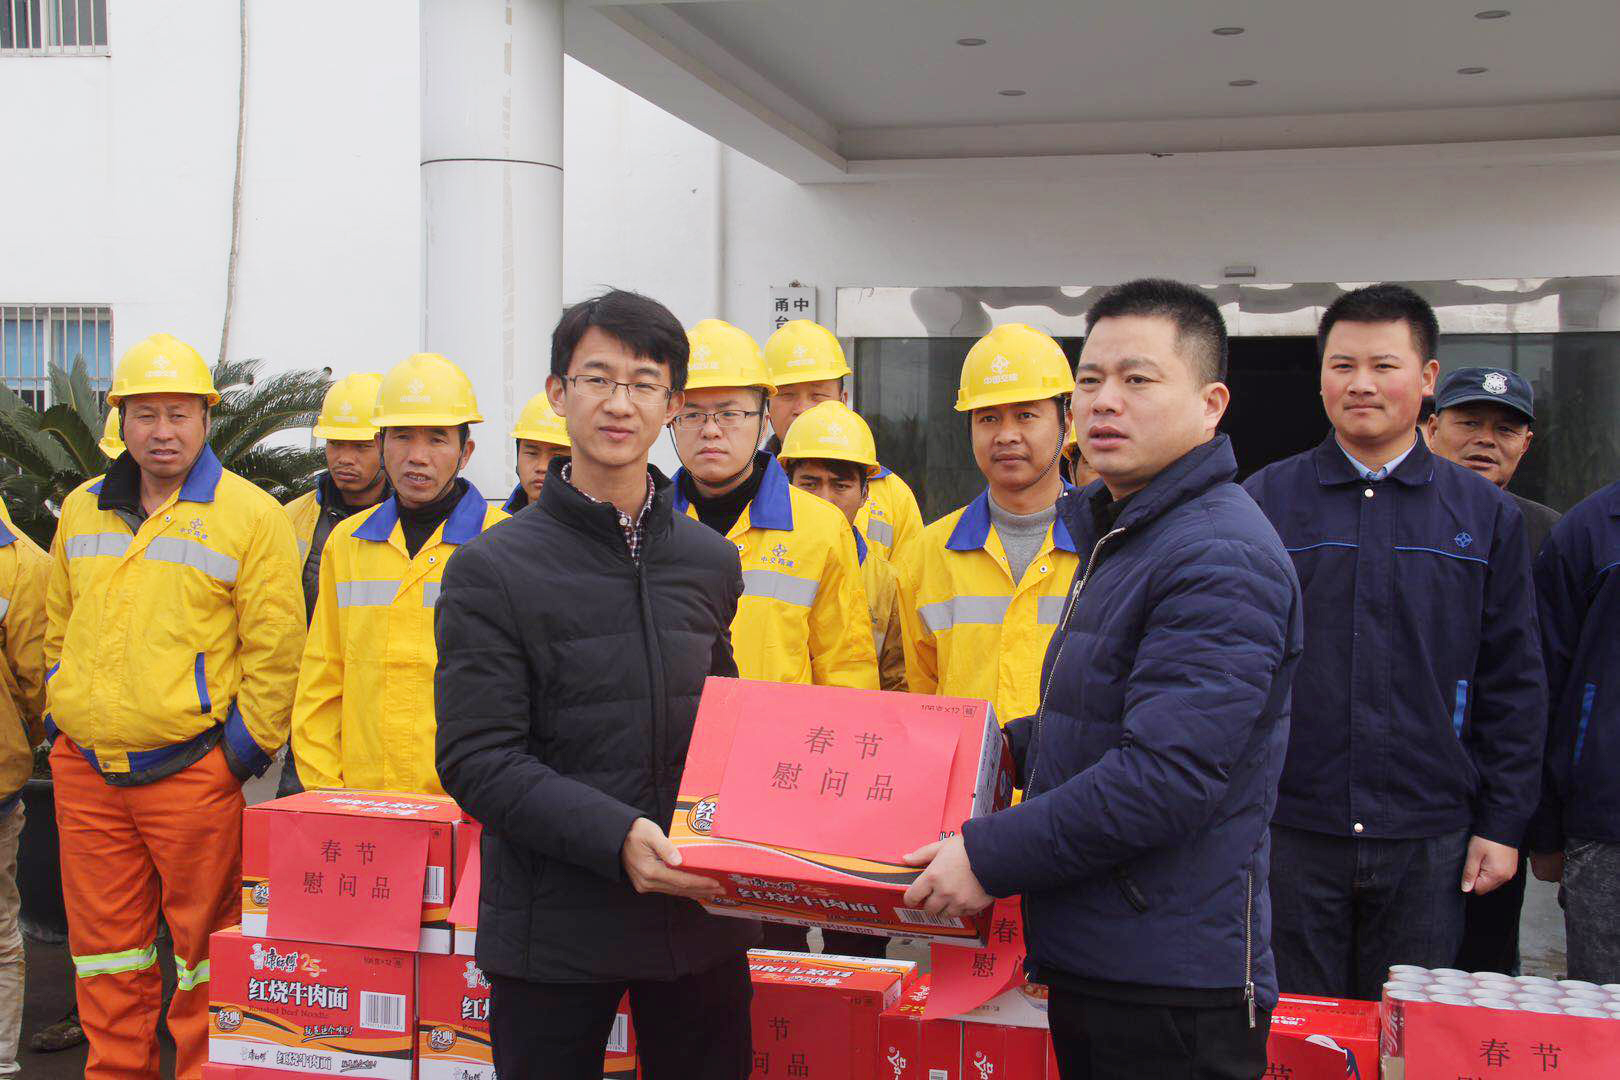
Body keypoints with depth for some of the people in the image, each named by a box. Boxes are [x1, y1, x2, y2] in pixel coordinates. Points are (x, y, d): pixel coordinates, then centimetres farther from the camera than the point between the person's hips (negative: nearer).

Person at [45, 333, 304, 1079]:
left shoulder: (250, 516, -6)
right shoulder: (82, 510, 12)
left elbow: (274, 648, -7)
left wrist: (246, 746, -8)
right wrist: (60, 715, 16)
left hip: (191, 770, -5)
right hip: (85, 769, 5)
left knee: (204, 939, 3)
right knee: (104, 944, 13)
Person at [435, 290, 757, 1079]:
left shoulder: (711, 562, 9)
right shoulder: (491, 570, -5)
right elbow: (477, 761, -11)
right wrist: (615, 836, -23)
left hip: (698, 915, 4)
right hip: (554, 923, -3)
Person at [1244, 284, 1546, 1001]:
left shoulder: (1486, 515, 6)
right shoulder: (1264, 502, 2)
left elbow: (1513, 684, 8)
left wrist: (1503, 824, 3)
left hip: (1426, 842, 1)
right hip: (1287, 833, -1)